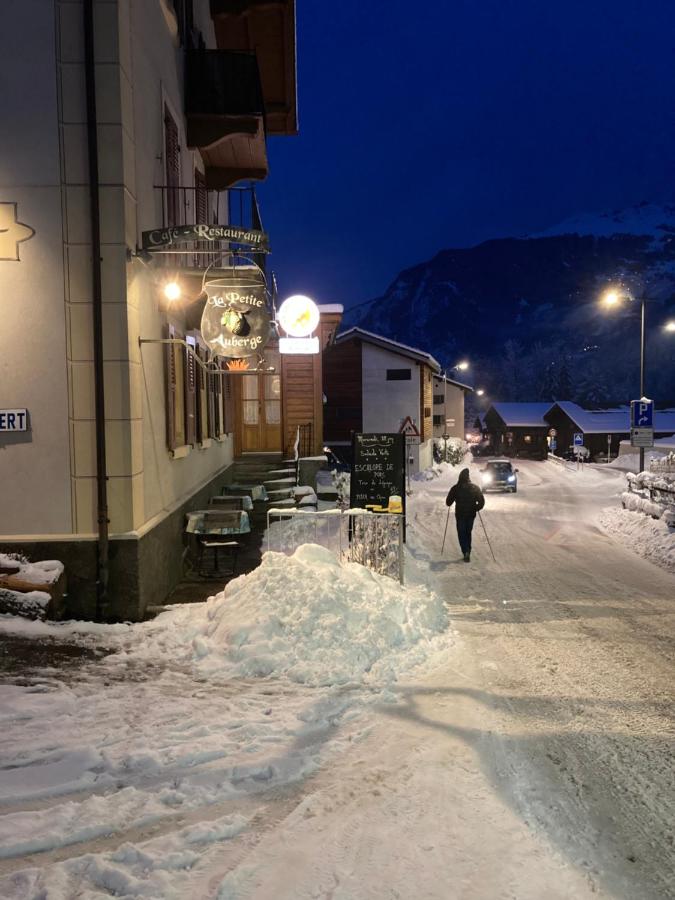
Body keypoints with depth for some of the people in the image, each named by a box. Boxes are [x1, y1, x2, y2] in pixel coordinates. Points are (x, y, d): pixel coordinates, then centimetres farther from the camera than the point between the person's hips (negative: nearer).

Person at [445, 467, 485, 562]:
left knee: (462, 534, 5)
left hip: (460, 515, -2)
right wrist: (475, 509, 10)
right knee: (468, 533, 17)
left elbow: (448, 502, -5)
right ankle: (467, 552, 19)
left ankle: (466, 552, -13)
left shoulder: (455, 488, -9)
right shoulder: (475, 488, -3)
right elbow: (482, 501, -4)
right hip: (471, 515, 2)